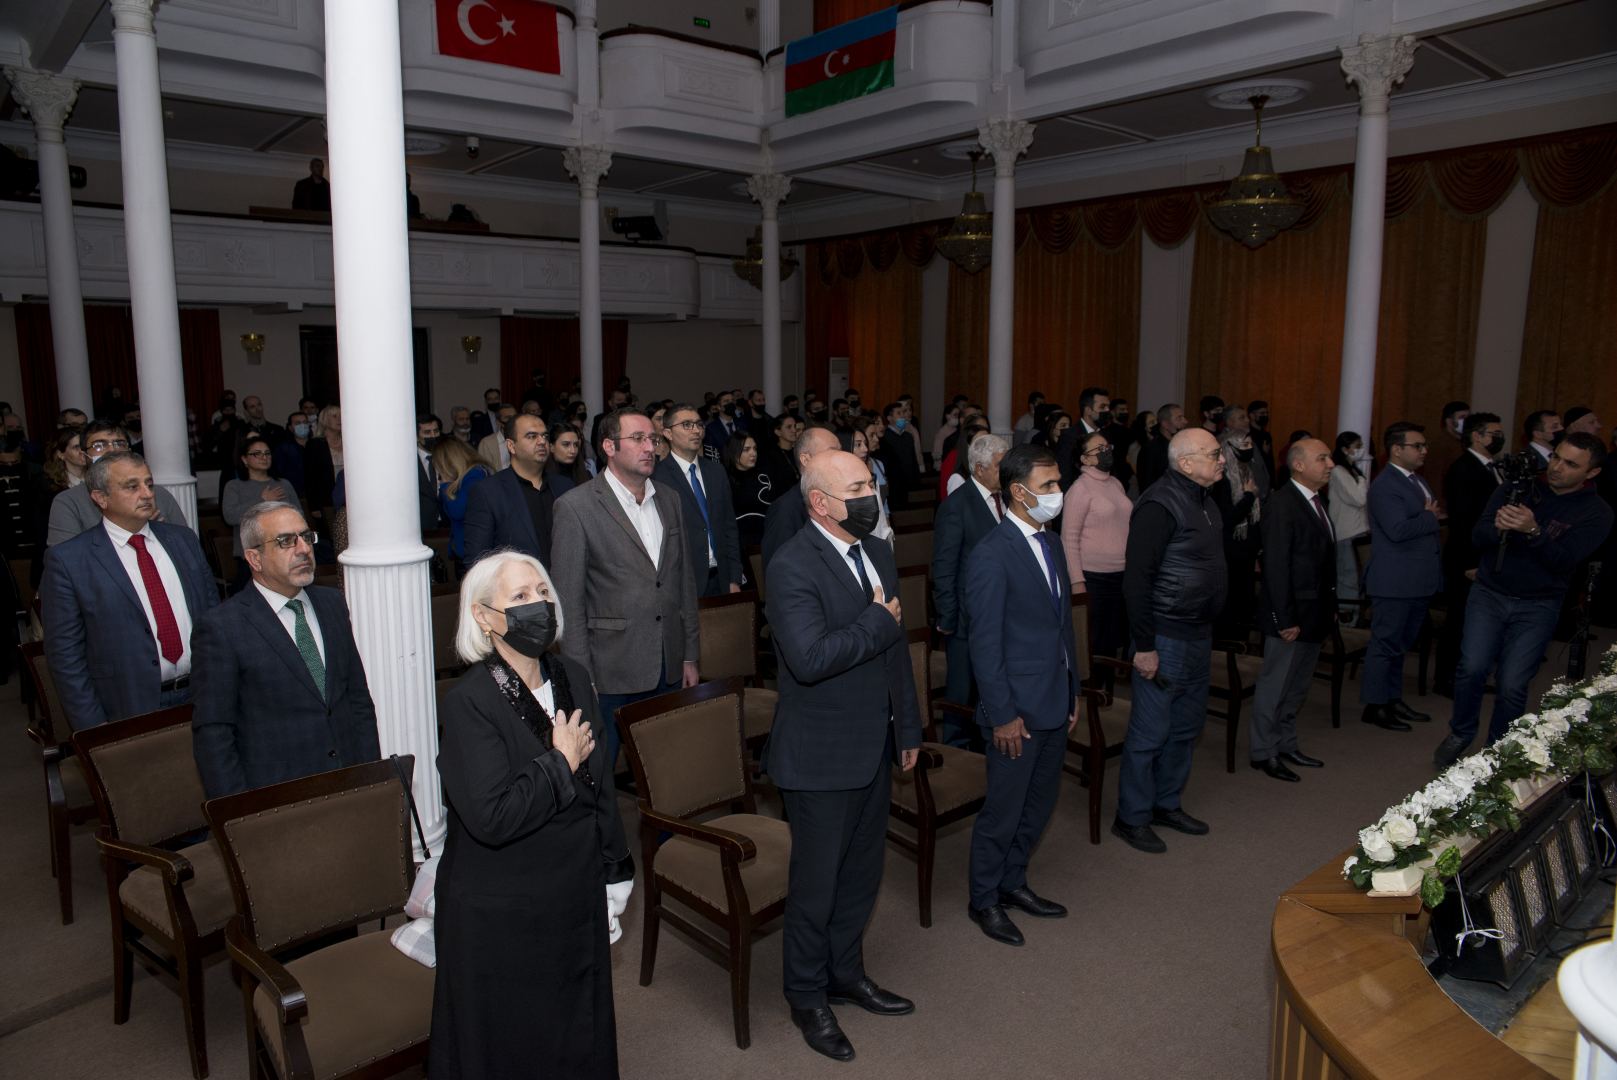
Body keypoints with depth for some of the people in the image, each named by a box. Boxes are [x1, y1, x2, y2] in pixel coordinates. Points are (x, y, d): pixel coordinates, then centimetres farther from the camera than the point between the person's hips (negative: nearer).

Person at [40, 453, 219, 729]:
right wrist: (94, 731, -9)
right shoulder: (67, 560, -6)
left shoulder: (183, 539, 8)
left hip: (204, 698, 4)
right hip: (131, 713, -4)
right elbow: (65, 655, -6)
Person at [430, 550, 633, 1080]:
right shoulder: (469, 702, -19)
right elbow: (491, 816, -29)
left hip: (578, 901, 6)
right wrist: (560, 763, -19)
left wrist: (613, 878, 10)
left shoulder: (573, 679, 0)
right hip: (498, 916, -5)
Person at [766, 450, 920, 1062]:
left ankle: (846, 974, 43)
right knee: (816, 883, 10)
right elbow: (808, 658, -33)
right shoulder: (793, 567, -20)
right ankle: (807, 997, 32)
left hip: (875, 748, 8)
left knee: (862, 873, 22)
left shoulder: (878, 554, 6)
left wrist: (909, 727, 17)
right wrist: (877, 620, -21)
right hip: (822, 756, -8)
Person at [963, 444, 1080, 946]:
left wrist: (1073, 692, 15)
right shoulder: (991, 556, -18)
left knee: (1039, 805, 20)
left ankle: (1013, 882, 39)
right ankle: (984, 900, 26)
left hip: (1054, 706, 8)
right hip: (1017, 711, -8)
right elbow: (985, 644, -18)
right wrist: (1003, 715, -17)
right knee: (1002, 811, 7)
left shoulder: (1051, 544, 9)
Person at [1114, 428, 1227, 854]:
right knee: (1150, 731, 0)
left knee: (1187, 725, 19)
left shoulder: (1202, 500, 11)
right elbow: (1136, 578, -22)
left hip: (1198, 633, 10)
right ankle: (1131, 818, 15)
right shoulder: (1159, 505, -19)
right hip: (1165, 637, -10)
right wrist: (1143, 646, -21)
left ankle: (1167, 804, 35)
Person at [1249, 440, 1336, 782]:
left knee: (1297, 687, 18)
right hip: (1291, 615, -9)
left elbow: (1324, 560, 13)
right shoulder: (1282, 504, -16)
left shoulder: (1315, 503, 11)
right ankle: (1264, 753, 15)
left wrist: (1330, 608, 10)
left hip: (1315, 613, 9)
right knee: (1275, 687, 3)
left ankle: (1286, 745, 31)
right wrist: (1286, 619, -20)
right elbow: (1276, 566, -20)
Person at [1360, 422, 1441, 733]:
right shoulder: (1384, 486, -16)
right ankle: (1374, 706, 8)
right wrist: (1430, 517, -13)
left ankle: (1393, 700, 28)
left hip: (1417, 580, 9)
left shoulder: (1416, 481, 15)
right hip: (1394, 581, -9)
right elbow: (1398, 529, -26)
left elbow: (1423, 527, 18)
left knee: (1400, 644, 17)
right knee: (1385, 644, -1)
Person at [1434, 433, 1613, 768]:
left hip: (1537, 607, -1)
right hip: (1489, 594, 1)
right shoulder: (1518, 487, 0)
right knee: (1472, 668, -13)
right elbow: (1478, 536, -5)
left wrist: (1533, 531, -32)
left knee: (1512, 686, -6)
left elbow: (1564, 560, -16)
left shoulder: (1596, 513, -3)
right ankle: (1460, 734, 11)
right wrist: (1497, 528, -27)